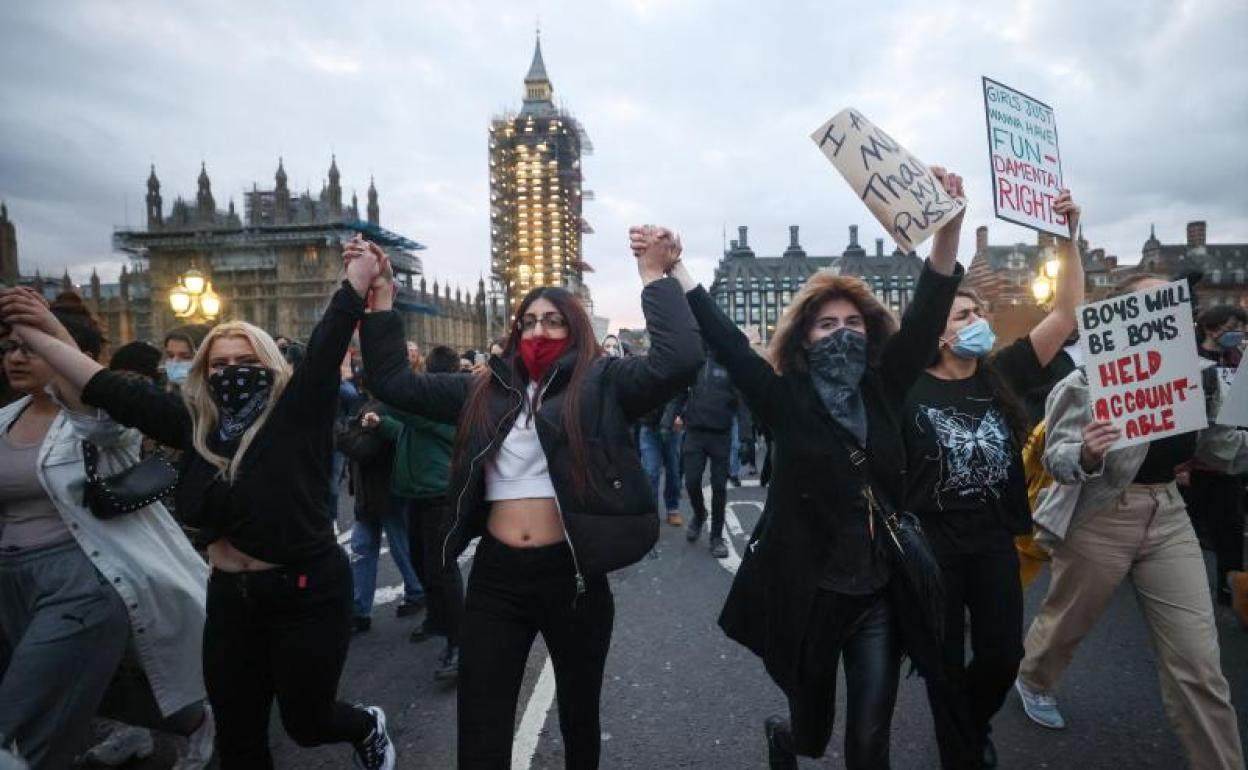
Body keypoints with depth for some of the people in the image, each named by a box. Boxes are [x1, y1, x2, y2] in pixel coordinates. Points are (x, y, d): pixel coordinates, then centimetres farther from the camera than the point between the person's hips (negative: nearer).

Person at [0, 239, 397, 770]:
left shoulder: (296, 414, -13)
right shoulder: (195, 424, 1)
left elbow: (327, 346, -19)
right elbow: (112, 391, 6)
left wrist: (359, 277, -22)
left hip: (307, 594, -5)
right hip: (230, 597, 6)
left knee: (306, 722, 12)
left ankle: (368, 726, 44)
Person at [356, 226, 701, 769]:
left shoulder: (601, 384, -3)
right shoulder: (485, 389, 8)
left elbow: (679, 360, -18)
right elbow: (392, 382, 9)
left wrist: (655, 275, -15)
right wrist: (380, 298, 3)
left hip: (572, 575, -2)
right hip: (496, 577, 3)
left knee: (579, 716, 21)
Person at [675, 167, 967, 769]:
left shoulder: (884, 391, 0)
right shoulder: (785, 399, -8)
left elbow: (926, 316, -8)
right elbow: (724, 340, -13)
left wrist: (949, 226, -19)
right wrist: (672, 270, -16)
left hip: (879, 593, 2)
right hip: (807, 592, -2)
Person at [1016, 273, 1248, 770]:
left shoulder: (1198, 373, 3)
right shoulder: (1091, 377, -16)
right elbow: (1054, 456, -17)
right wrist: (1085, 455, -39)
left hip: (1168, 514, 5)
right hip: (1099, 517, -5)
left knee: (1199, 662, 3)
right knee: (1068, 621, 18)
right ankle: (1032, 680, 48)